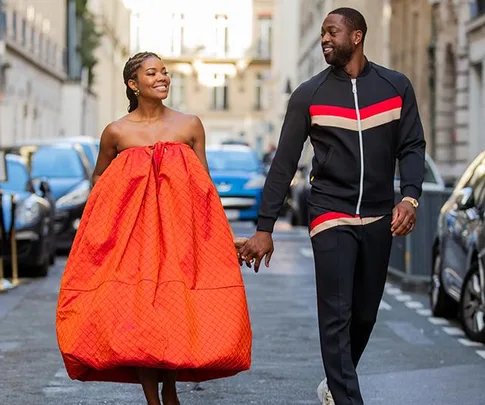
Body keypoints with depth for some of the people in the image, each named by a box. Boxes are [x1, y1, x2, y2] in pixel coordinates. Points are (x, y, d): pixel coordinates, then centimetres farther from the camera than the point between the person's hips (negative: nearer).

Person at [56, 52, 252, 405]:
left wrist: (226, 235, 5)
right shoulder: (116, 132, 2)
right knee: (136, 313, -5)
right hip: (132, 232, 0)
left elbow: (205, 188, 8)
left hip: (181, 229, 0)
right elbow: (99, 181, 19)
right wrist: (103, 225, 10)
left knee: (176, 311, -1)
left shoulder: (190, 125, 4)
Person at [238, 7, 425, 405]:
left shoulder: (396, 86, 3)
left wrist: (410, 196, -13)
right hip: (330, 214, -2)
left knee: (365, 314, 10)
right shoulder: (309, 95, -1)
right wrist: (264, 229, -3)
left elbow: (412, 146, 5)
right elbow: (284, 164, 0)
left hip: (378, 218, 2)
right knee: (337, 317, -10)